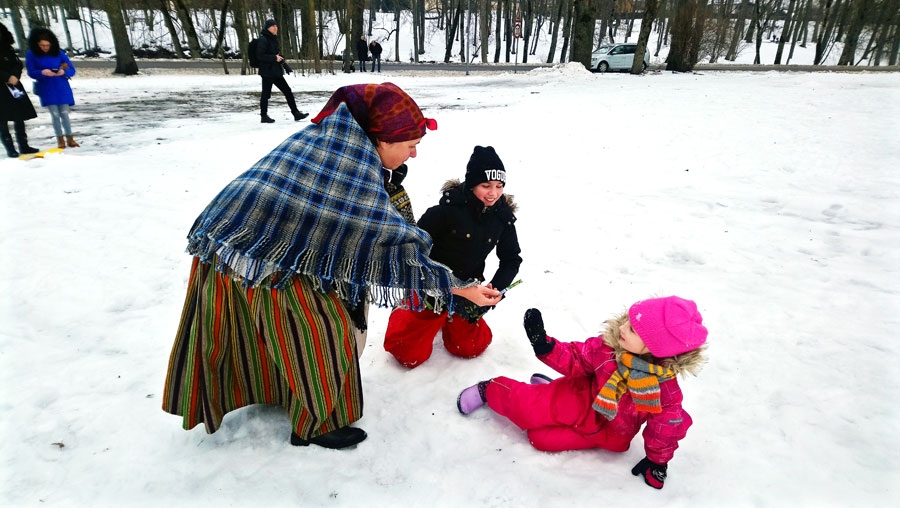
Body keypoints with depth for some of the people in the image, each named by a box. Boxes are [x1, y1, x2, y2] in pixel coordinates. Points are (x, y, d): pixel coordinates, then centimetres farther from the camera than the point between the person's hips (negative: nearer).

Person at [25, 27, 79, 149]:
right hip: (46, 90, 0)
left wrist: (63, 72, -22)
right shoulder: (31, 55, -2)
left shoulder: (59, 53, 0)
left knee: (64, 113, 2)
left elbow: (72, 70, -1)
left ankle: (70, 138, 10)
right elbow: (31, 72, -4)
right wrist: (42, 72, -24)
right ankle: (60, 139, 9)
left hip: (62, 88, 0)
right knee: (55, 114, 1)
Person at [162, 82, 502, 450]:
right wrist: (459, 288, -15)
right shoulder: (359, 172, -20)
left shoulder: (322, 133, 4)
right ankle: (316, 424, 24)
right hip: (268, 259, -8)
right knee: (324, 330, 5)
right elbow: (398, 243, -21)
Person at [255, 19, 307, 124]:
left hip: (276, 71, 9)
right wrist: (274, 58, -21)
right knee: (266, 93, 1)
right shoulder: (263, 40, -12)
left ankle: (296, 113, 10)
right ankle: (264, 116, 12)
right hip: (267, 72, -8)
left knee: (288, 91, 6)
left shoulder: (274, 39, 15)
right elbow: (260, 56, -18)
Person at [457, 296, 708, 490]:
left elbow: (668, 425, -13)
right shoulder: (609, 346, -23)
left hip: (607, 433, -1)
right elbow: (576, 360, -11)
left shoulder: (665, 386, -28)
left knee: (541, 438, -10)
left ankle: (546, 388, 14)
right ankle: (489, 389, 20)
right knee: (528, 406, -8)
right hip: (580, 400, 1)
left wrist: (656, 461, -2)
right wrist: (546, 347, -27)